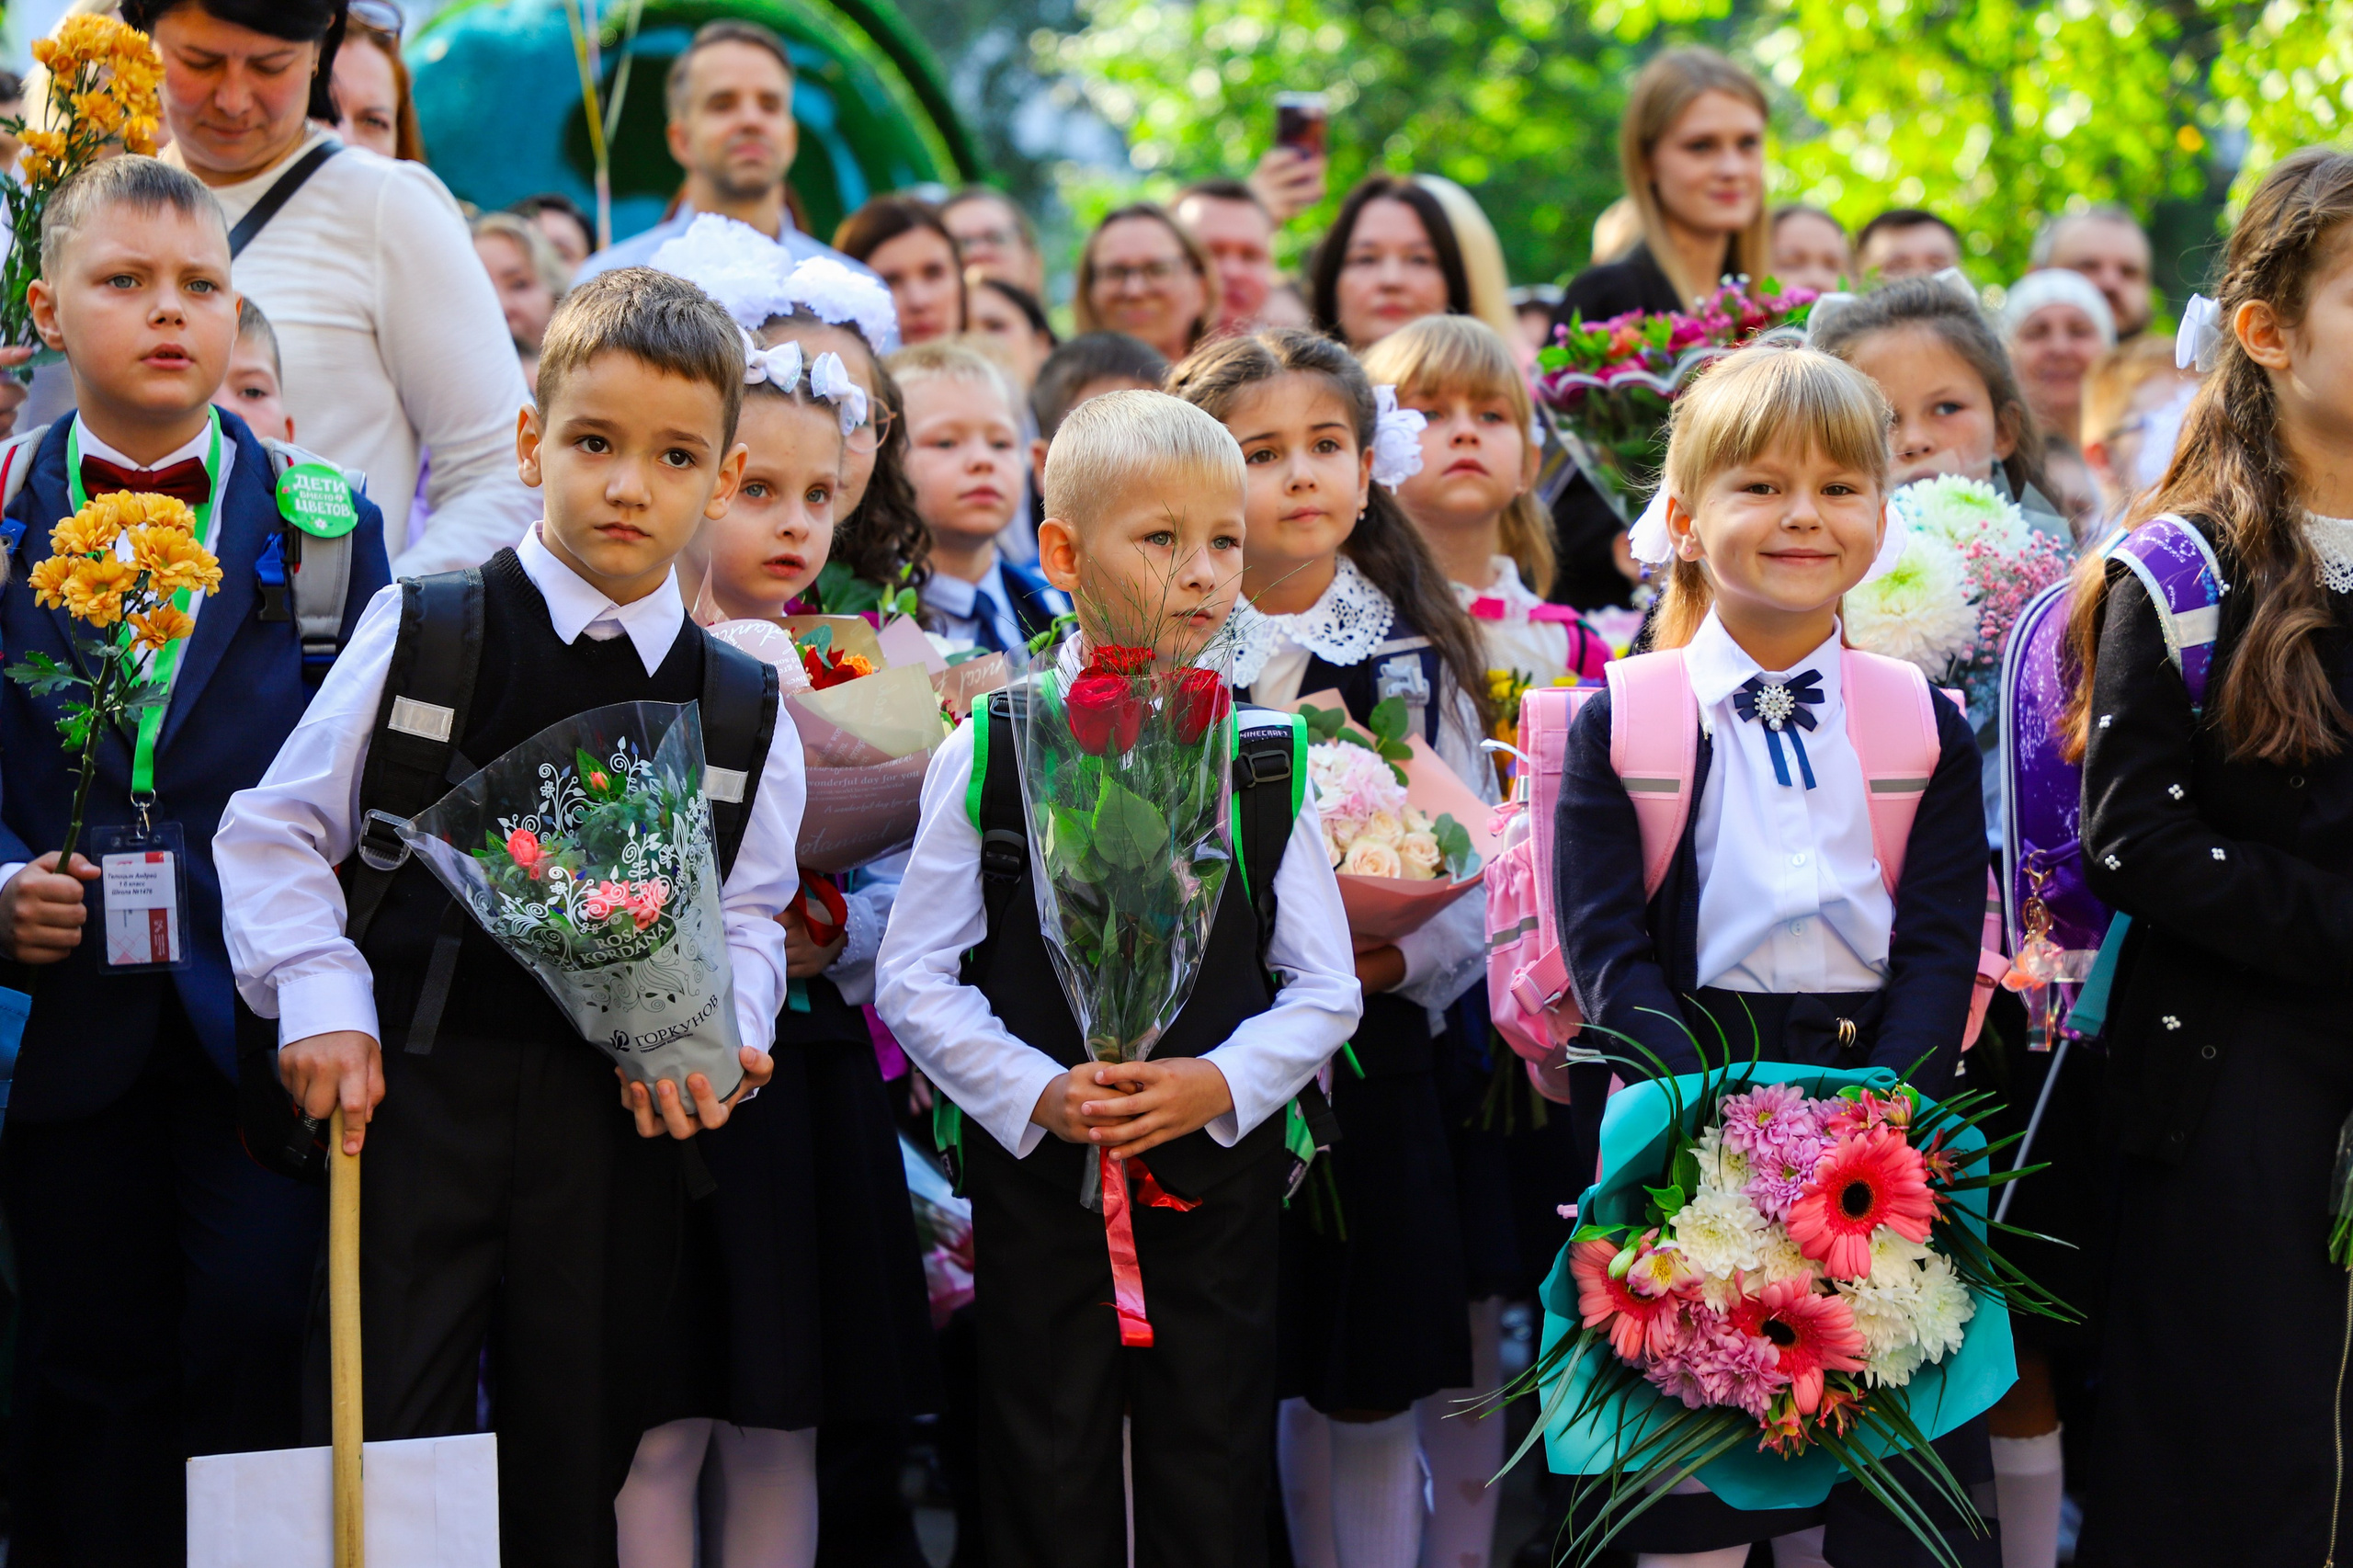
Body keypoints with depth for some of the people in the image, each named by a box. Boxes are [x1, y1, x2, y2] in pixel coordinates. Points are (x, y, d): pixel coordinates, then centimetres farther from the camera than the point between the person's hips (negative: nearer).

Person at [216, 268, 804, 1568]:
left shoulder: (740, 704, 6)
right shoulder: (425, 632, -2)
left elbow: (746, 912, 12)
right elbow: (275, 831, 3)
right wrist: (321, 1004, -8)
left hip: (617, 1122, 3)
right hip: (413, 1093, -2)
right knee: (379, 1446, -5)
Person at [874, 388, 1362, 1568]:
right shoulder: (988, 754, -2)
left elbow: (1325, 987, 5)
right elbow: (914, 979, -1)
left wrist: (1220, 1082, -12)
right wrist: (1038, 1093, -14)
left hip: (1219, 1173, 1)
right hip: (1037, 1174, -1)